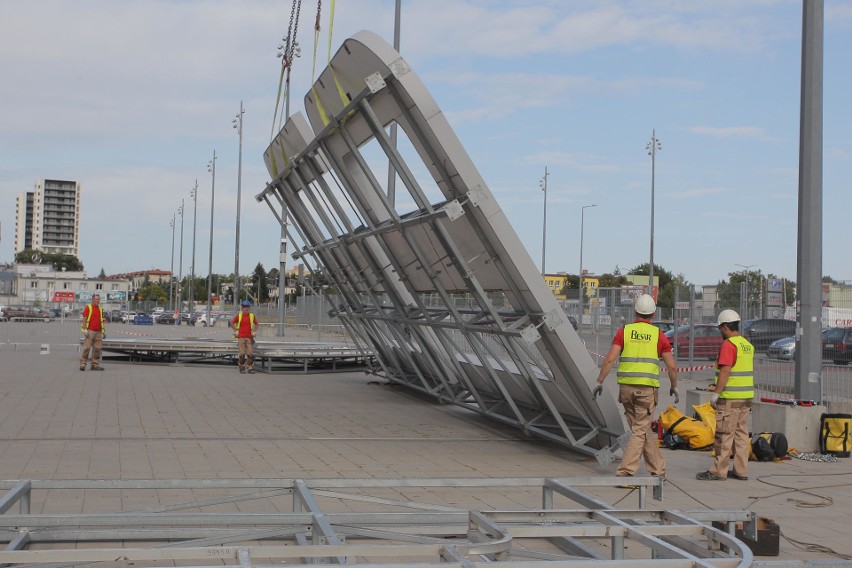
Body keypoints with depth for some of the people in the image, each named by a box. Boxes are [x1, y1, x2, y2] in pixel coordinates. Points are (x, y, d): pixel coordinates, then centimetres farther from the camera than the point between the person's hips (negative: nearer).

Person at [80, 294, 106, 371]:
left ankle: (95, 365, 8)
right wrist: (85, 330, -15)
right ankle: (82, 364, -6)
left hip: (98, 332, 6)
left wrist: (104, 331, 15)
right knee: (87, 348, -9)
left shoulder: (100, 309, 17)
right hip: (90, 331, -6)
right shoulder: (88, 308, -1)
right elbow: (84, 319, -6)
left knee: (97, 348, 3)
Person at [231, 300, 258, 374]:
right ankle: (242, 368, 9)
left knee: (250, 354, -2)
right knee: (242, 354, -3)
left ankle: (250, 368, 6)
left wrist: (254, 331, 7)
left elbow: (256, 324, 18)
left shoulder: (252, 316, 6)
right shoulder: (239, 316, 1)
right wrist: (236, 330, 1)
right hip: (241, 337, -2)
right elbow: (232, 323, 7)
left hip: (249, 337, 2)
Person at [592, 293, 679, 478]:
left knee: (643, 429, 16)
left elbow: (609, 359, -6)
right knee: (640, 432, 1)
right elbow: (672, 367, 3)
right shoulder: (658, 335, 2)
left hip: (627, 387, 2)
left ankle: (658, 469, 24)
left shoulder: (624, 331, 3)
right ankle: (625, 472, -9)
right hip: (647, 388, -2)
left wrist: (599, 382, 0)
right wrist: (674, 387, 18)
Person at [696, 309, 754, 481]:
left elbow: (725, 371, -20)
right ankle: (741, 471, 14)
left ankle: (719, 471, -1)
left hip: (730, 397, -9)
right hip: (746, 396, 9)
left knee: (724, 435, -4)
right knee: (741, 433, 11)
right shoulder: (748, 345, 14)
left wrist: (716, 393, -17)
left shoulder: (728, 345, -14)